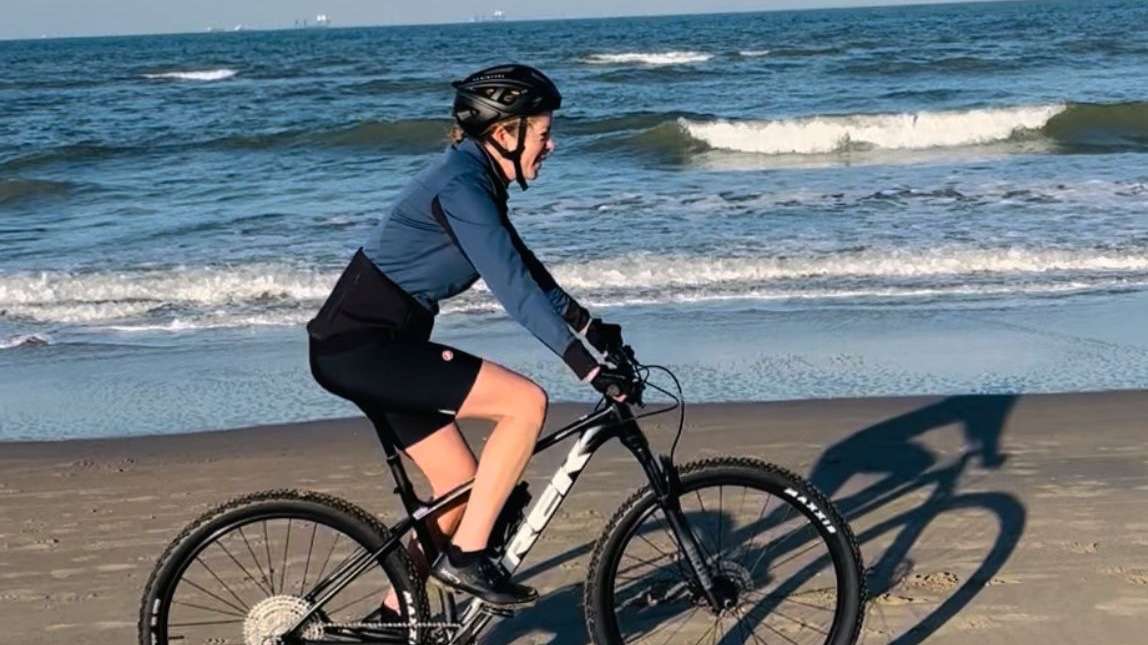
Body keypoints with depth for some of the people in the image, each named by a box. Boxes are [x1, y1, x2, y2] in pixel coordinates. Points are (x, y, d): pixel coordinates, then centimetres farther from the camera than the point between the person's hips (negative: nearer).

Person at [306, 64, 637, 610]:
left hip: (370, 343, 10)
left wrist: (591, 327, 21)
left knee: (462, 487, 11)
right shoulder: (462, 185, -19)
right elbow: (514, 288, -25)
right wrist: (591, 369, -25)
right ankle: (465, 555, -8)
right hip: (361, 345, -10)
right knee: (526, 401, -16)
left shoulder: (476, 178, 12)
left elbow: (524, 268, 22)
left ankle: (394, 617, 21)